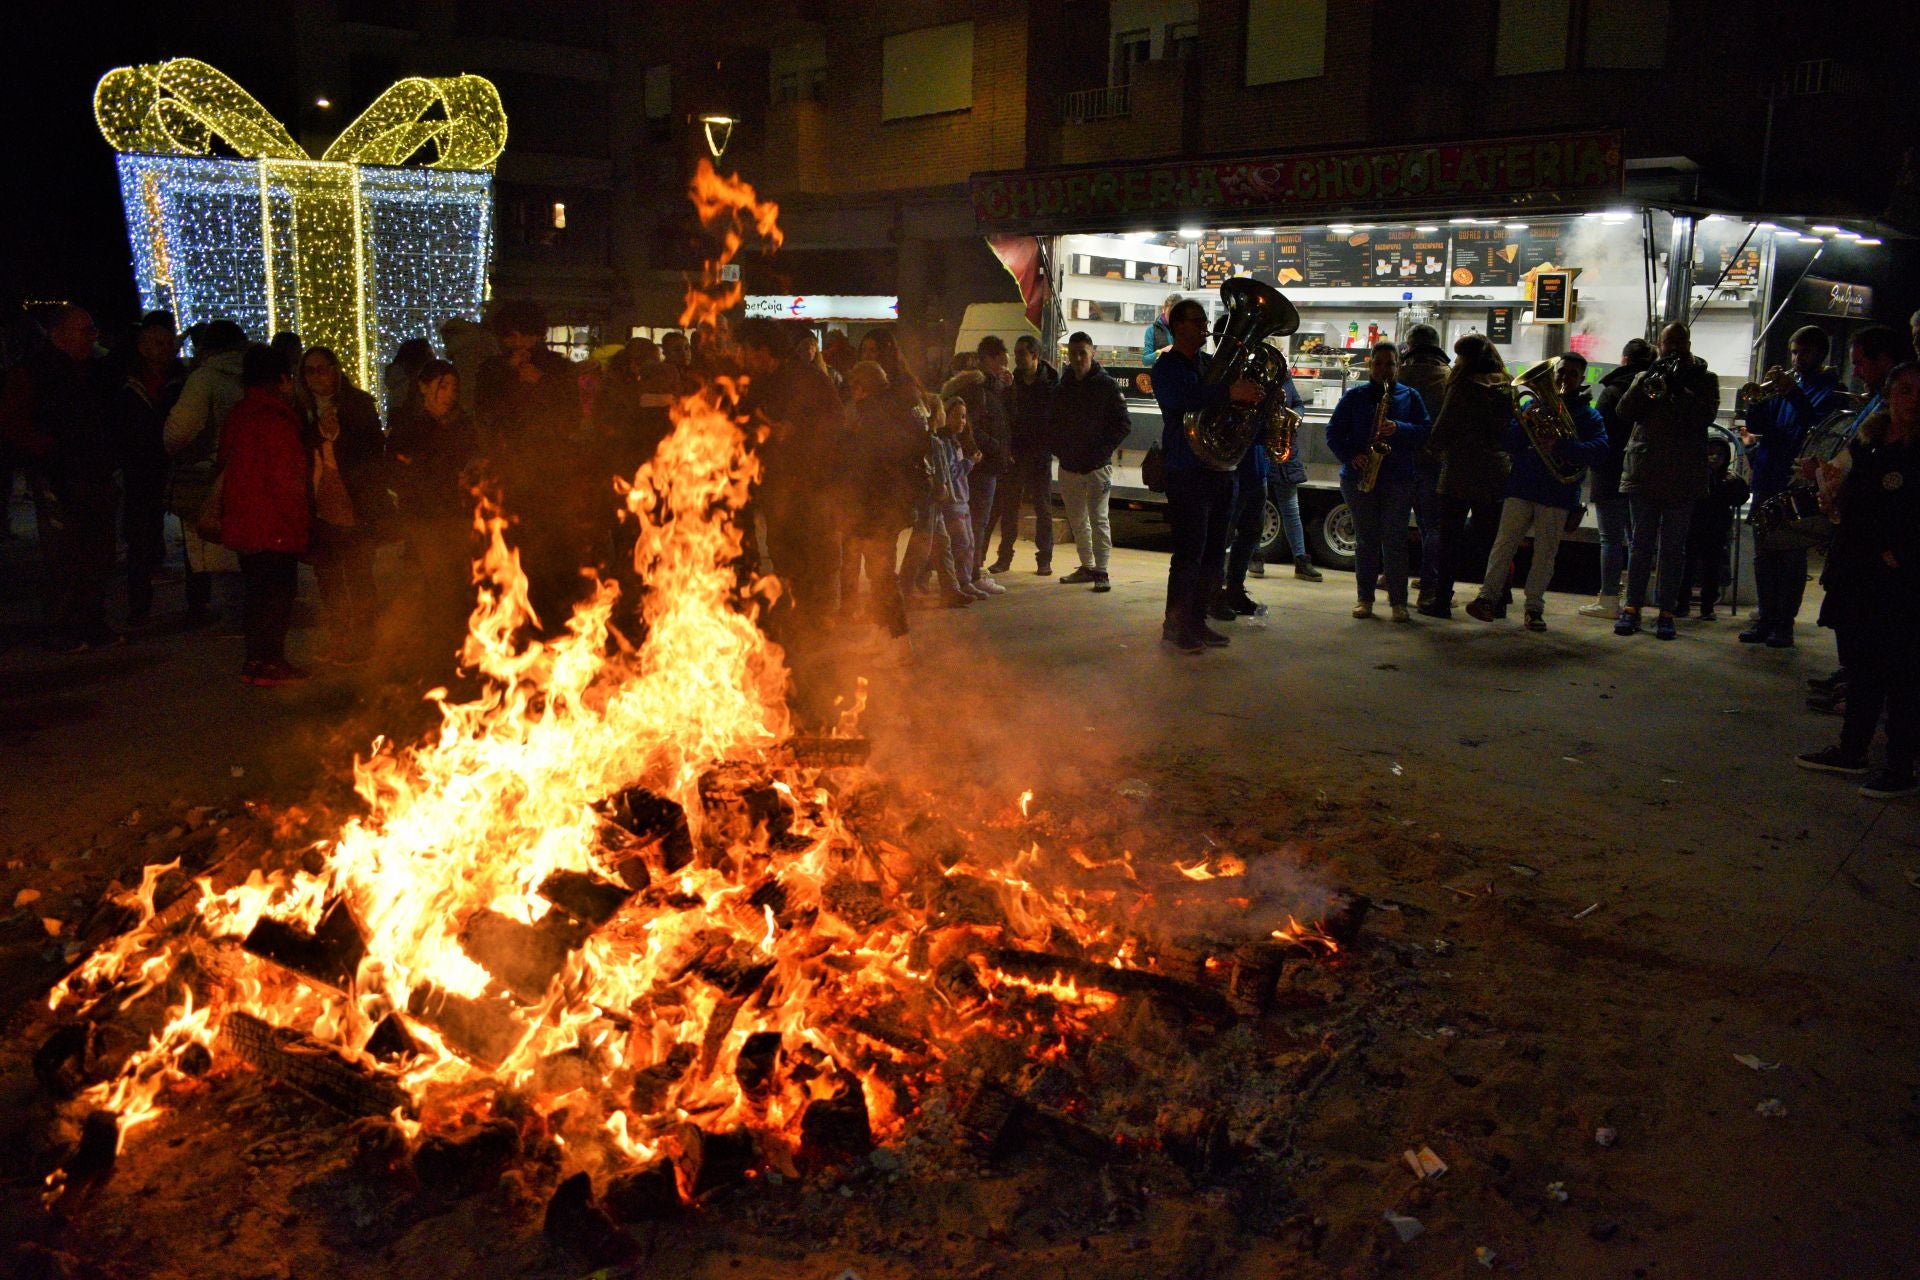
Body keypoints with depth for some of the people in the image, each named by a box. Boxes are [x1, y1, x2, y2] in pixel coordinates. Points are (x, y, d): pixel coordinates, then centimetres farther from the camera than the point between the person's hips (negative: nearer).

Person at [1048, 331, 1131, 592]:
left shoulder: (1107, 386, -4)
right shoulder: (1062, 388, 8)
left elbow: (1124, 424, -5)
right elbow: (1051, 424, 15)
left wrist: (1103, 450, -12)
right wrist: (1060, 450, 1)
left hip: (1098, 465, -5)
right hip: (1069, 466, 5)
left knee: (1098, 518, -8)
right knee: (1077, 520, 11)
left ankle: (1101, 571, -4)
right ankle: (1087, 567, 22)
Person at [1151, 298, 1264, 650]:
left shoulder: (1212, 364, 19)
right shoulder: (1167, 367, -4)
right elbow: (1183, 398, -25)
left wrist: (1250, 389, 0)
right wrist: (1229, 392, -36)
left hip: (1221, 470, 8)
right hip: (1187, 472, -8)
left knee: (1214, 554, 9)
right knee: (1189, 552, -9)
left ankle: (1197, 621, 18)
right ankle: (1175, 625, -1)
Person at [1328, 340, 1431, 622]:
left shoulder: (1410, 397, 9)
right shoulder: (1354, 397, 8)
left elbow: (1425, 432, 2)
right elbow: (1334, 432, 6)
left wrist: (1398, 429, -17)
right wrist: (1350, 457, -11)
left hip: (1399, 479, -1)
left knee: (1394, 539, -4)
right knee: (1366, 539, 3)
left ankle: (1399, 602, 0)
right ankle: (1365, 598, 11)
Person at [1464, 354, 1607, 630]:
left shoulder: (1588, 415, 7)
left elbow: (1600, 449, -11)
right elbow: (1509, 444, 7)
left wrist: (1560, 445, -24)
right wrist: (1525, 424, -13)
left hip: (1558, 495, -1)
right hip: (1522, 488, 1)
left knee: (1546, 553, 3)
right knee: (1504, 544, -4)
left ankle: (1534, 607, 9)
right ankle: (1488, 595, -2)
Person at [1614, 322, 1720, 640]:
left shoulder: (1704, 379, 8)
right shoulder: (1646, 376, 12)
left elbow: (1705, 416, -9)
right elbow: (1625, 412, -3)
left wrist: (1678, 390, -17)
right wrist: (1647, 382, -14)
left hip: (1683, 478, -1)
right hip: (1644, 473, 1)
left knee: (1673, 548, 3)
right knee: (1641, 544, 4)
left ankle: (1666, 611, 6)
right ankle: (1632, 606, 7)